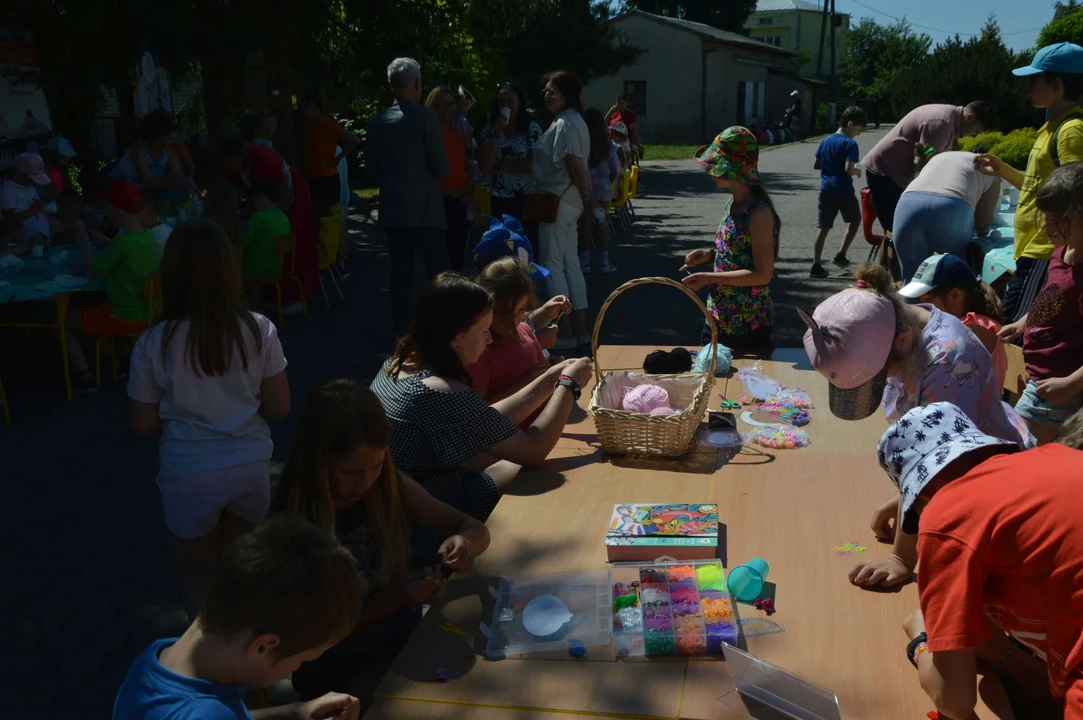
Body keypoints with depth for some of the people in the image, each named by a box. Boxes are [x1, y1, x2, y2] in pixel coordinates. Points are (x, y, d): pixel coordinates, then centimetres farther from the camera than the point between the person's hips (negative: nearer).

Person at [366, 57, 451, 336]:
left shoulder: (377, 121, 6)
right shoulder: (426, 117, -10)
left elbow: (372, 170, 10)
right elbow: (442, 166, -10)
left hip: (391, 209, 6)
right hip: (424, 208, -5)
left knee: (401, 273, 9)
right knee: (440, 274, -1)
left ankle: (404, 335, 13)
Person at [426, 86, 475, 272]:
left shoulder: (459, 134, 15)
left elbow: (467, 166, 19)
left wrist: (469, 190, -1)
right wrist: (457, 194, -14)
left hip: (461, 203, 7)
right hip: (439, 202, -7)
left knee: (458, 257, 11)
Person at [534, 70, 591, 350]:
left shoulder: (564, 125, -15)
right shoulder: (574, 122, 16)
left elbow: (575, 164, -22)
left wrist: (585, 194, -11)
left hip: (557, 202, -10)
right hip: (570, 202, 10)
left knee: (552, 265, -4)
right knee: (570, 264, 13)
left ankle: (565, 332, 0)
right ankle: (580, 328, 18)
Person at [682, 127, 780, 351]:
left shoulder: (758, 213, -21)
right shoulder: (732, 204, 5)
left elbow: (762, 274, -22)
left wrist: (709, 278, -21)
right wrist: (708, 255, 0)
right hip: (718, 316, 8)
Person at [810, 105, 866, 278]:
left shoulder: (825, 141, 9)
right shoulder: (850, 144, -12)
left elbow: (816, 165, 13)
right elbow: (849, 169, -20)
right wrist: (857, 171, -1)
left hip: (826, 190, 5)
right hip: (844, 191, -5)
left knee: (823, 228, 6)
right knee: (855, 220, 18)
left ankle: (816, 266, 2)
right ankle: (841, 255, 13)